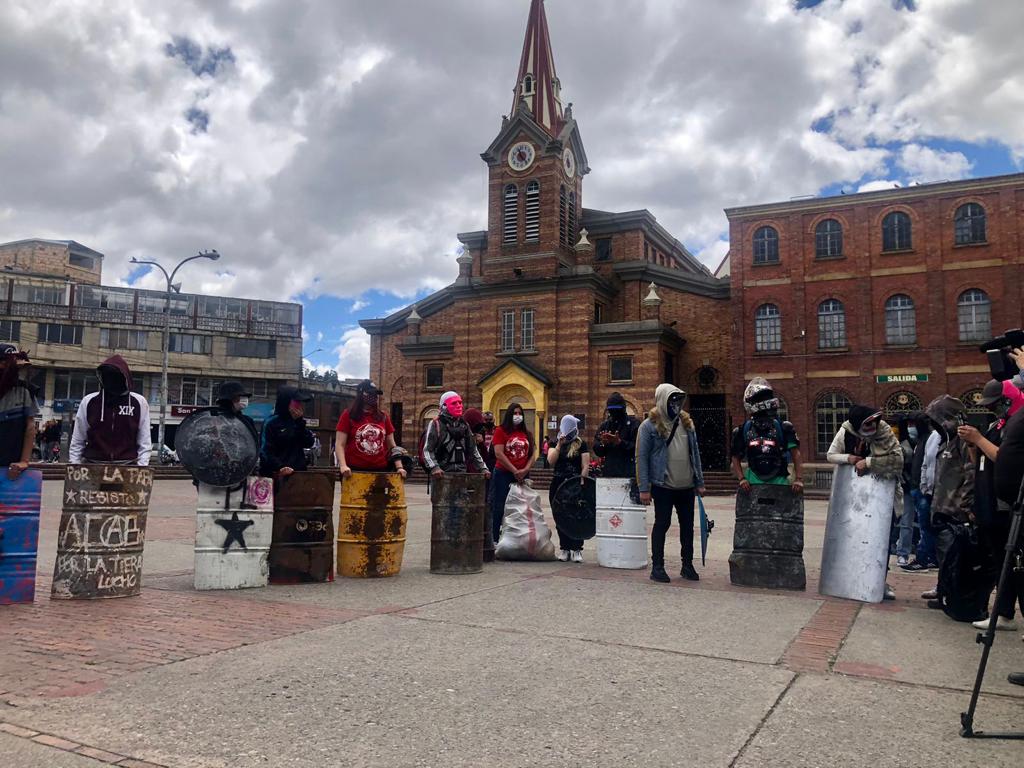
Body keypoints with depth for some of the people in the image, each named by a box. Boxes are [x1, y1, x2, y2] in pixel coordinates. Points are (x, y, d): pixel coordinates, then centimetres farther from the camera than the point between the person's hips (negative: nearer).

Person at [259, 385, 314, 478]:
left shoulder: (297, 422, 15)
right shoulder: (271, 423, -4)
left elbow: (309, 443, 6)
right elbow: (265, 451, -10)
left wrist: (301, 422, -2)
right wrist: (279, 467, -24)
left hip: (298, 473, 6)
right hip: (277, 475, -6)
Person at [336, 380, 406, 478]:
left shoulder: (383, 417, 12)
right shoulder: (348, 415, 2)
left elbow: (392, 445, 13)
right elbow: (340, 444, -3)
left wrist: (399, 467, 1)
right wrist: (343, 466, -19)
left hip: (380, 470, 3)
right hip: (355, 471, -3)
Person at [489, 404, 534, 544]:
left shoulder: (527, 434, 12)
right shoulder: (501, 431, -3)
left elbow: (531, 454, 11)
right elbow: (499, 454, -11)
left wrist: (525, 470, -8)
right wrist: (515, 471, -14)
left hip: (523, 476, 5)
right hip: (503, 474, -4)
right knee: (499, 508, -2)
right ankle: (495, 540, 5)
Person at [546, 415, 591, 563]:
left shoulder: (581, 444, 3)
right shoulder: (554, 443, 8)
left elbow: (585, 466, -1)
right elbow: (551, 461, -7)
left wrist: (582, 481, -12)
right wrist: (559, 445, -12)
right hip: (558, 484, 2)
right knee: (560, 518, 5)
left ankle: (577, 550, 3)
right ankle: (564, 549, 15)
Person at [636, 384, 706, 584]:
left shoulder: (686, 423, 10)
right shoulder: (649, 425, -7)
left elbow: (695, 453, 14)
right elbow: (641, 457, -9)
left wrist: (700, 482, 10)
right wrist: (644, 488, -13)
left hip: (687, 487, 5)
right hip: (663, 486, -5)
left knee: (687, 525, 11)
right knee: (662, 524, 2)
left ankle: (688, 565, 24)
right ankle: (657, 567, 13)